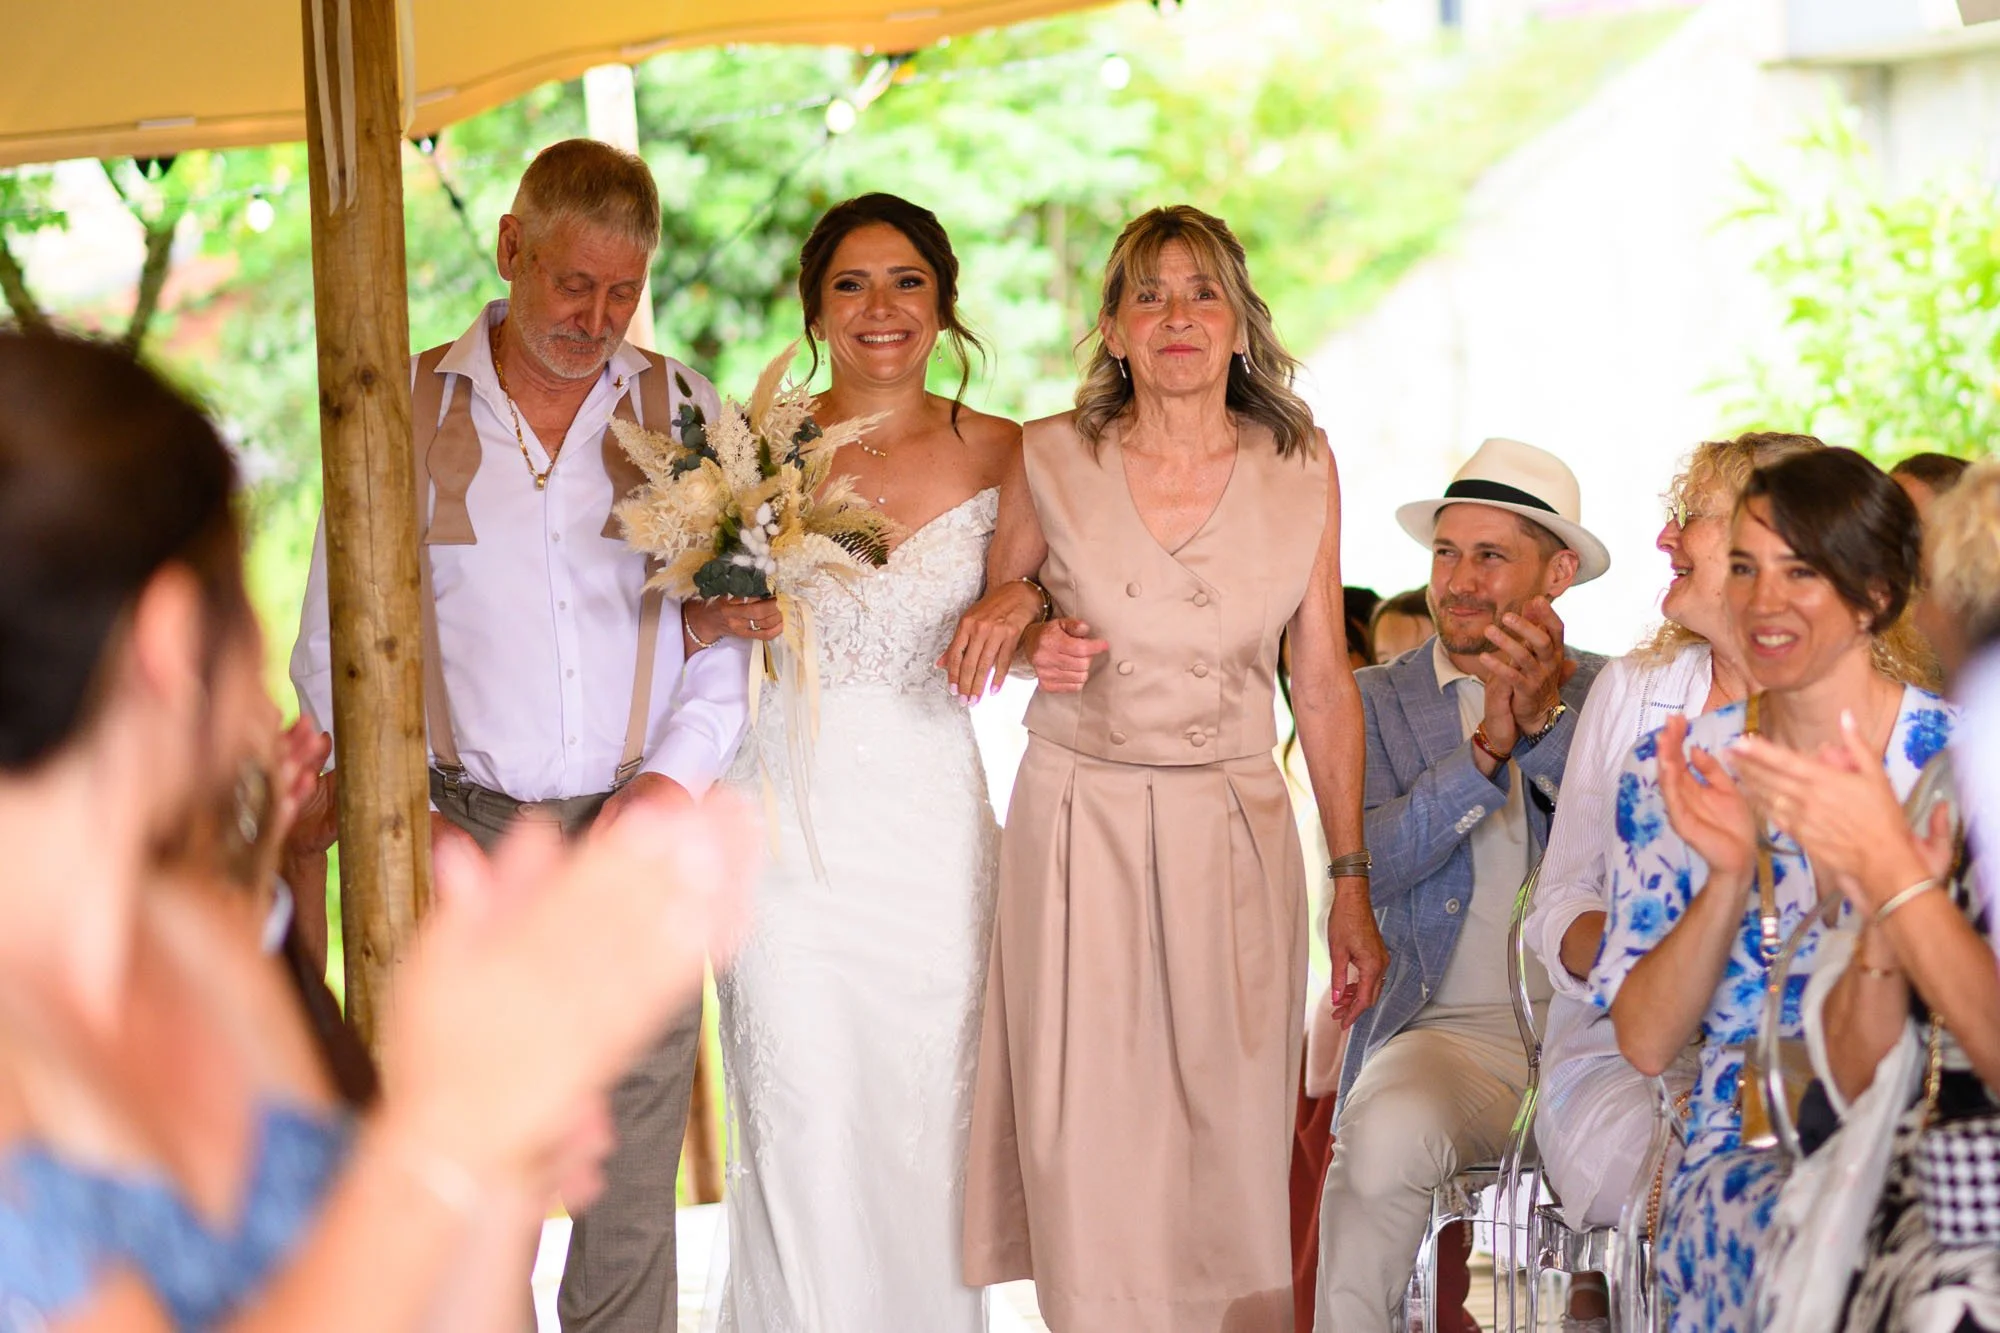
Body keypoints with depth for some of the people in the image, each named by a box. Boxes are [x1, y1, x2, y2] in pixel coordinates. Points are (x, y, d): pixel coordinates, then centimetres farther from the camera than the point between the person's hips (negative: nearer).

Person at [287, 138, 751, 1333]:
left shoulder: (686, 411, 6)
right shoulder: (407, 412, 3)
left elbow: (735, 632, 6)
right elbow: (333, 649, 6)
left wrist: (677, 776, -9)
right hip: (466, 840, -1)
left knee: (634, 1188, 5)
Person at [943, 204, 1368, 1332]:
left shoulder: (1301, 467, 1)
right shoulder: (1051, 461, 0)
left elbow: (1325, 684, 5)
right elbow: (991, 626, 16)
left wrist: (1353, 888, 3)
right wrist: (1024, 627, -9)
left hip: (1236, 830, 0)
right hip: (1078, 825, 0)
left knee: (1233, 1143, 1)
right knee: (1086, 1144, -1)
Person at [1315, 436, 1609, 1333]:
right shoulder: (1377, 701, 11)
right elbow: (1368, 866, -5)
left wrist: (1546, 720, -16)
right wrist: (1486, 746, -15)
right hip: (1447, 1032, 0)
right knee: (1384, 1137, -33)